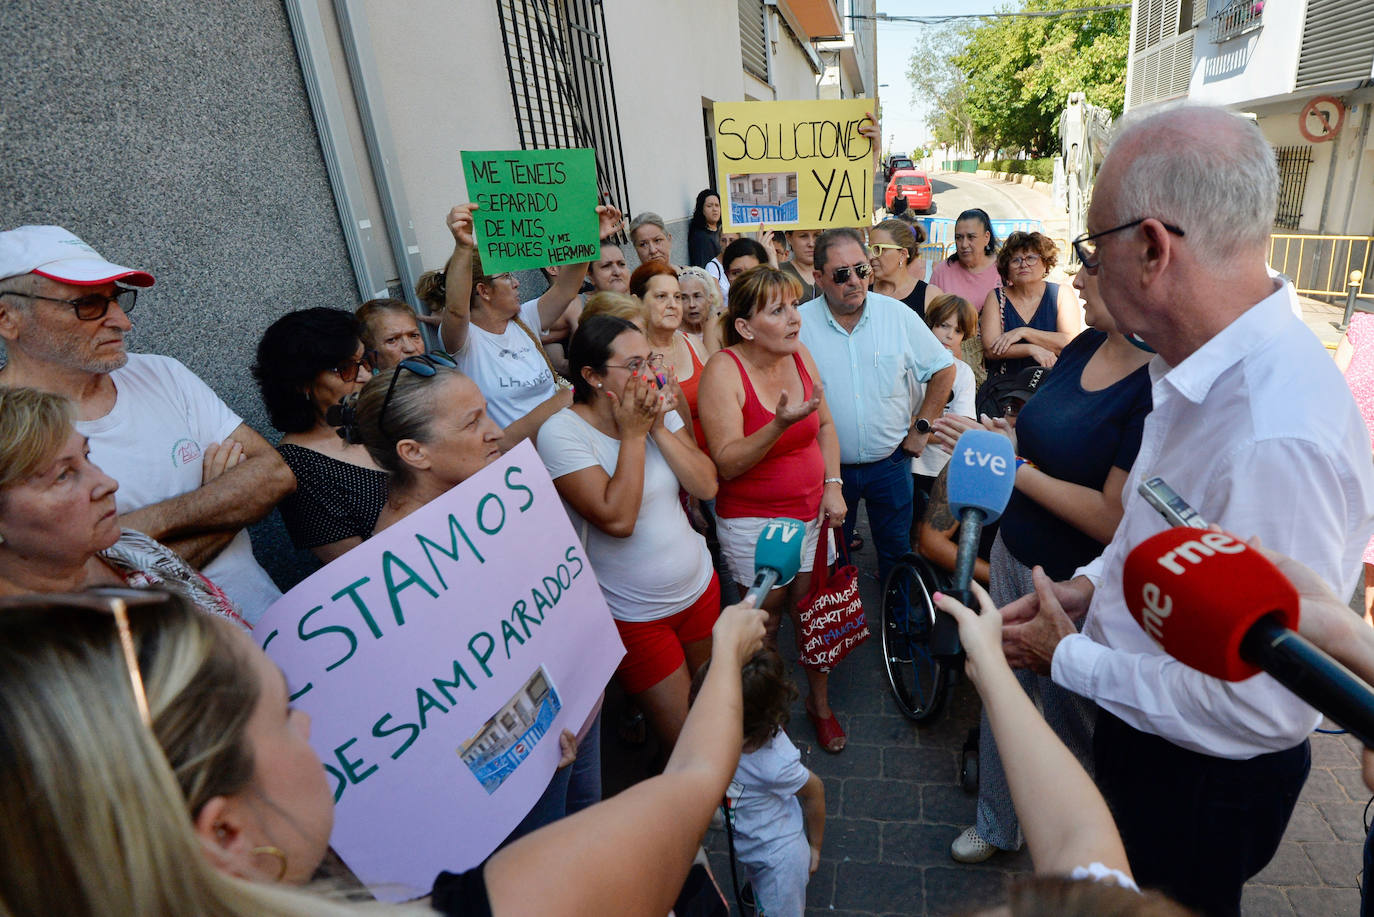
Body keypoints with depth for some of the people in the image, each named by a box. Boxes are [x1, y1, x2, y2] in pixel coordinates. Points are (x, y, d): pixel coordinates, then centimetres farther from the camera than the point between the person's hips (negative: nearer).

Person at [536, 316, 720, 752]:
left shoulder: (659, 409, -2)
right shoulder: (562, 433, -20)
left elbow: (707, 486, -8)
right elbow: (617, 519, -28)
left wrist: (658, 428, -18)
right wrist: (633, 434, -24)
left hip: (699, 586, 6)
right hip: (635, 616, -6)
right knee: (682, 738, 7)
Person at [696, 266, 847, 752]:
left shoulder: (800, 355, -2)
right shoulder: (724, 371, -19)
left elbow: (825, 425, 10)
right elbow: (727, 463, -24)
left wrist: (833, 485, 0)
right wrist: (781, 424, -37)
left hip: (812, 511, 5)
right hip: (753, 520, -4)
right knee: (765, 621, 11)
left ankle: (820, 703, 40)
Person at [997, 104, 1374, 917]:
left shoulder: (1278, 438, -36)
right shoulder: (1211, 371, -6)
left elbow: (1262, 706, -32)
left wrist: (1068, 659, -21)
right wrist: (1089, 585, -3)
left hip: (1203, 780, -7)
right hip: (1142, 732, 7)